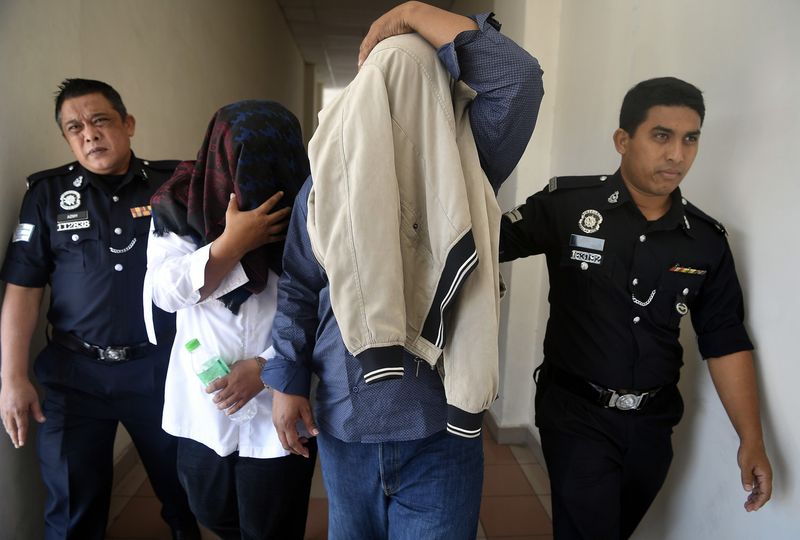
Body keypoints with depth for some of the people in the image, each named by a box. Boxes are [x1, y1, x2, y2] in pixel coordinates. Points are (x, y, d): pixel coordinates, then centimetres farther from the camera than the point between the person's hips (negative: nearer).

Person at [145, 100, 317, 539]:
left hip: (279, 406, -2)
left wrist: (265, 366, -21)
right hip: (202, 403, 3)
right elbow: (167, 292, -12)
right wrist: (234, 241, -22)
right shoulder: (180, 204, -6)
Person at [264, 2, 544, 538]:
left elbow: (519, 78, -15)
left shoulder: (467, 171, -3)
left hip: (441, 424, -1)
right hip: (343, 420, 2)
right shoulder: (326, 181, 1)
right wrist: (287, 383, -1)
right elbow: (298, 290, 3)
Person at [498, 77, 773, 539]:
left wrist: (752, 440, 2)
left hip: (653, 420, 5)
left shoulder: (707, 240, -1)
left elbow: (726, 339, 3)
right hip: (576, 413, -4)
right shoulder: (567, 204, -13)